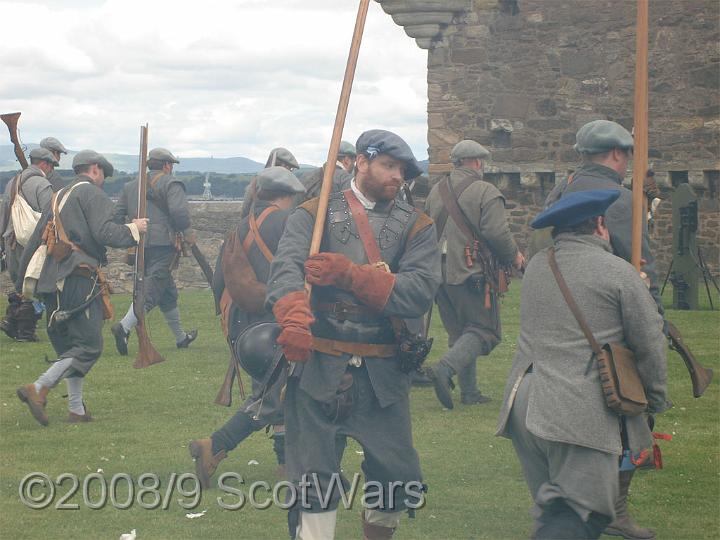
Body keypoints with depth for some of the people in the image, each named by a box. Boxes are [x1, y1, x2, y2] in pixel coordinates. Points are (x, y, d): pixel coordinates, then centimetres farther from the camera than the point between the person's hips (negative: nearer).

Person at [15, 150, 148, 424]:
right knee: (89, 346, -7)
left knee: (70, 346, 14)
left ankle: (77, 409, 14)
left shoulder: (58, 197, 22)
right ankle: (38, 389, -20)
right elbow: (103, 233, -18)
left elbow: (34, 240, 21)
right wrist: (133, 229, 0)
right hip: (80, 279, -9)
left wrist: (22, 283, 24)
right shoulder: (92, 193, -4)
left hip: (52, 280, 9)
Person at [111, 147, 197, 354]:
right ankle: (125, 326, -32)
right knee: (151, 290, -13)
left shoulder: (131, 186, 19)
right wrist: (186, 232, -3)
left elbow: (117, 214, 13)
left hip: (138, 246, 7)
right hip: (162, 244, -7)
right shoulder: (171, 183, -1)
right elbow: (179, 211, -16)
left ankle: (180, 337, 28)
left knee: (168, 292, 19)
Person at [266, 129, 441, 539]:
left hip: (383, 374, 2)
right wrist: (295, 317, -37)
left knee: (401, 486, 8)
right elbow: (286, 268, -15)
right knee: (315, 485, -1)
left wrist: (349, 274, -18)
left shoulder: (416, 225, 9)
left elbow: (420, 292, -8)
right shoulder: (316, 214, 4)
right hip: (319, 365, -2)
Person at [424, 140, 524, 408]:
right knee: (484, 332, -1)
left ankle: (469, 391, 17)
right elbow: (497, 233, -16)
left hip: (440, 273, 7)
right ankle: (445, 368, -22)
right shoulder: (486, 192, -9)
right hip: (472, 273, -7)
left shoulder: (436, 191, 10)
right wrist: (514, 256, 1)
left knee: (459, 332, 16)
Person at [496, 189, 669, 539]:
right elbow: (650, 344, -1)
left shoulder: (535, 267, 13)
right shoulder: (617, 272, -4)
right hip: (581, 414, -6)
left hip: (524, 404, 6)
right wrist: (656, 399, 15)